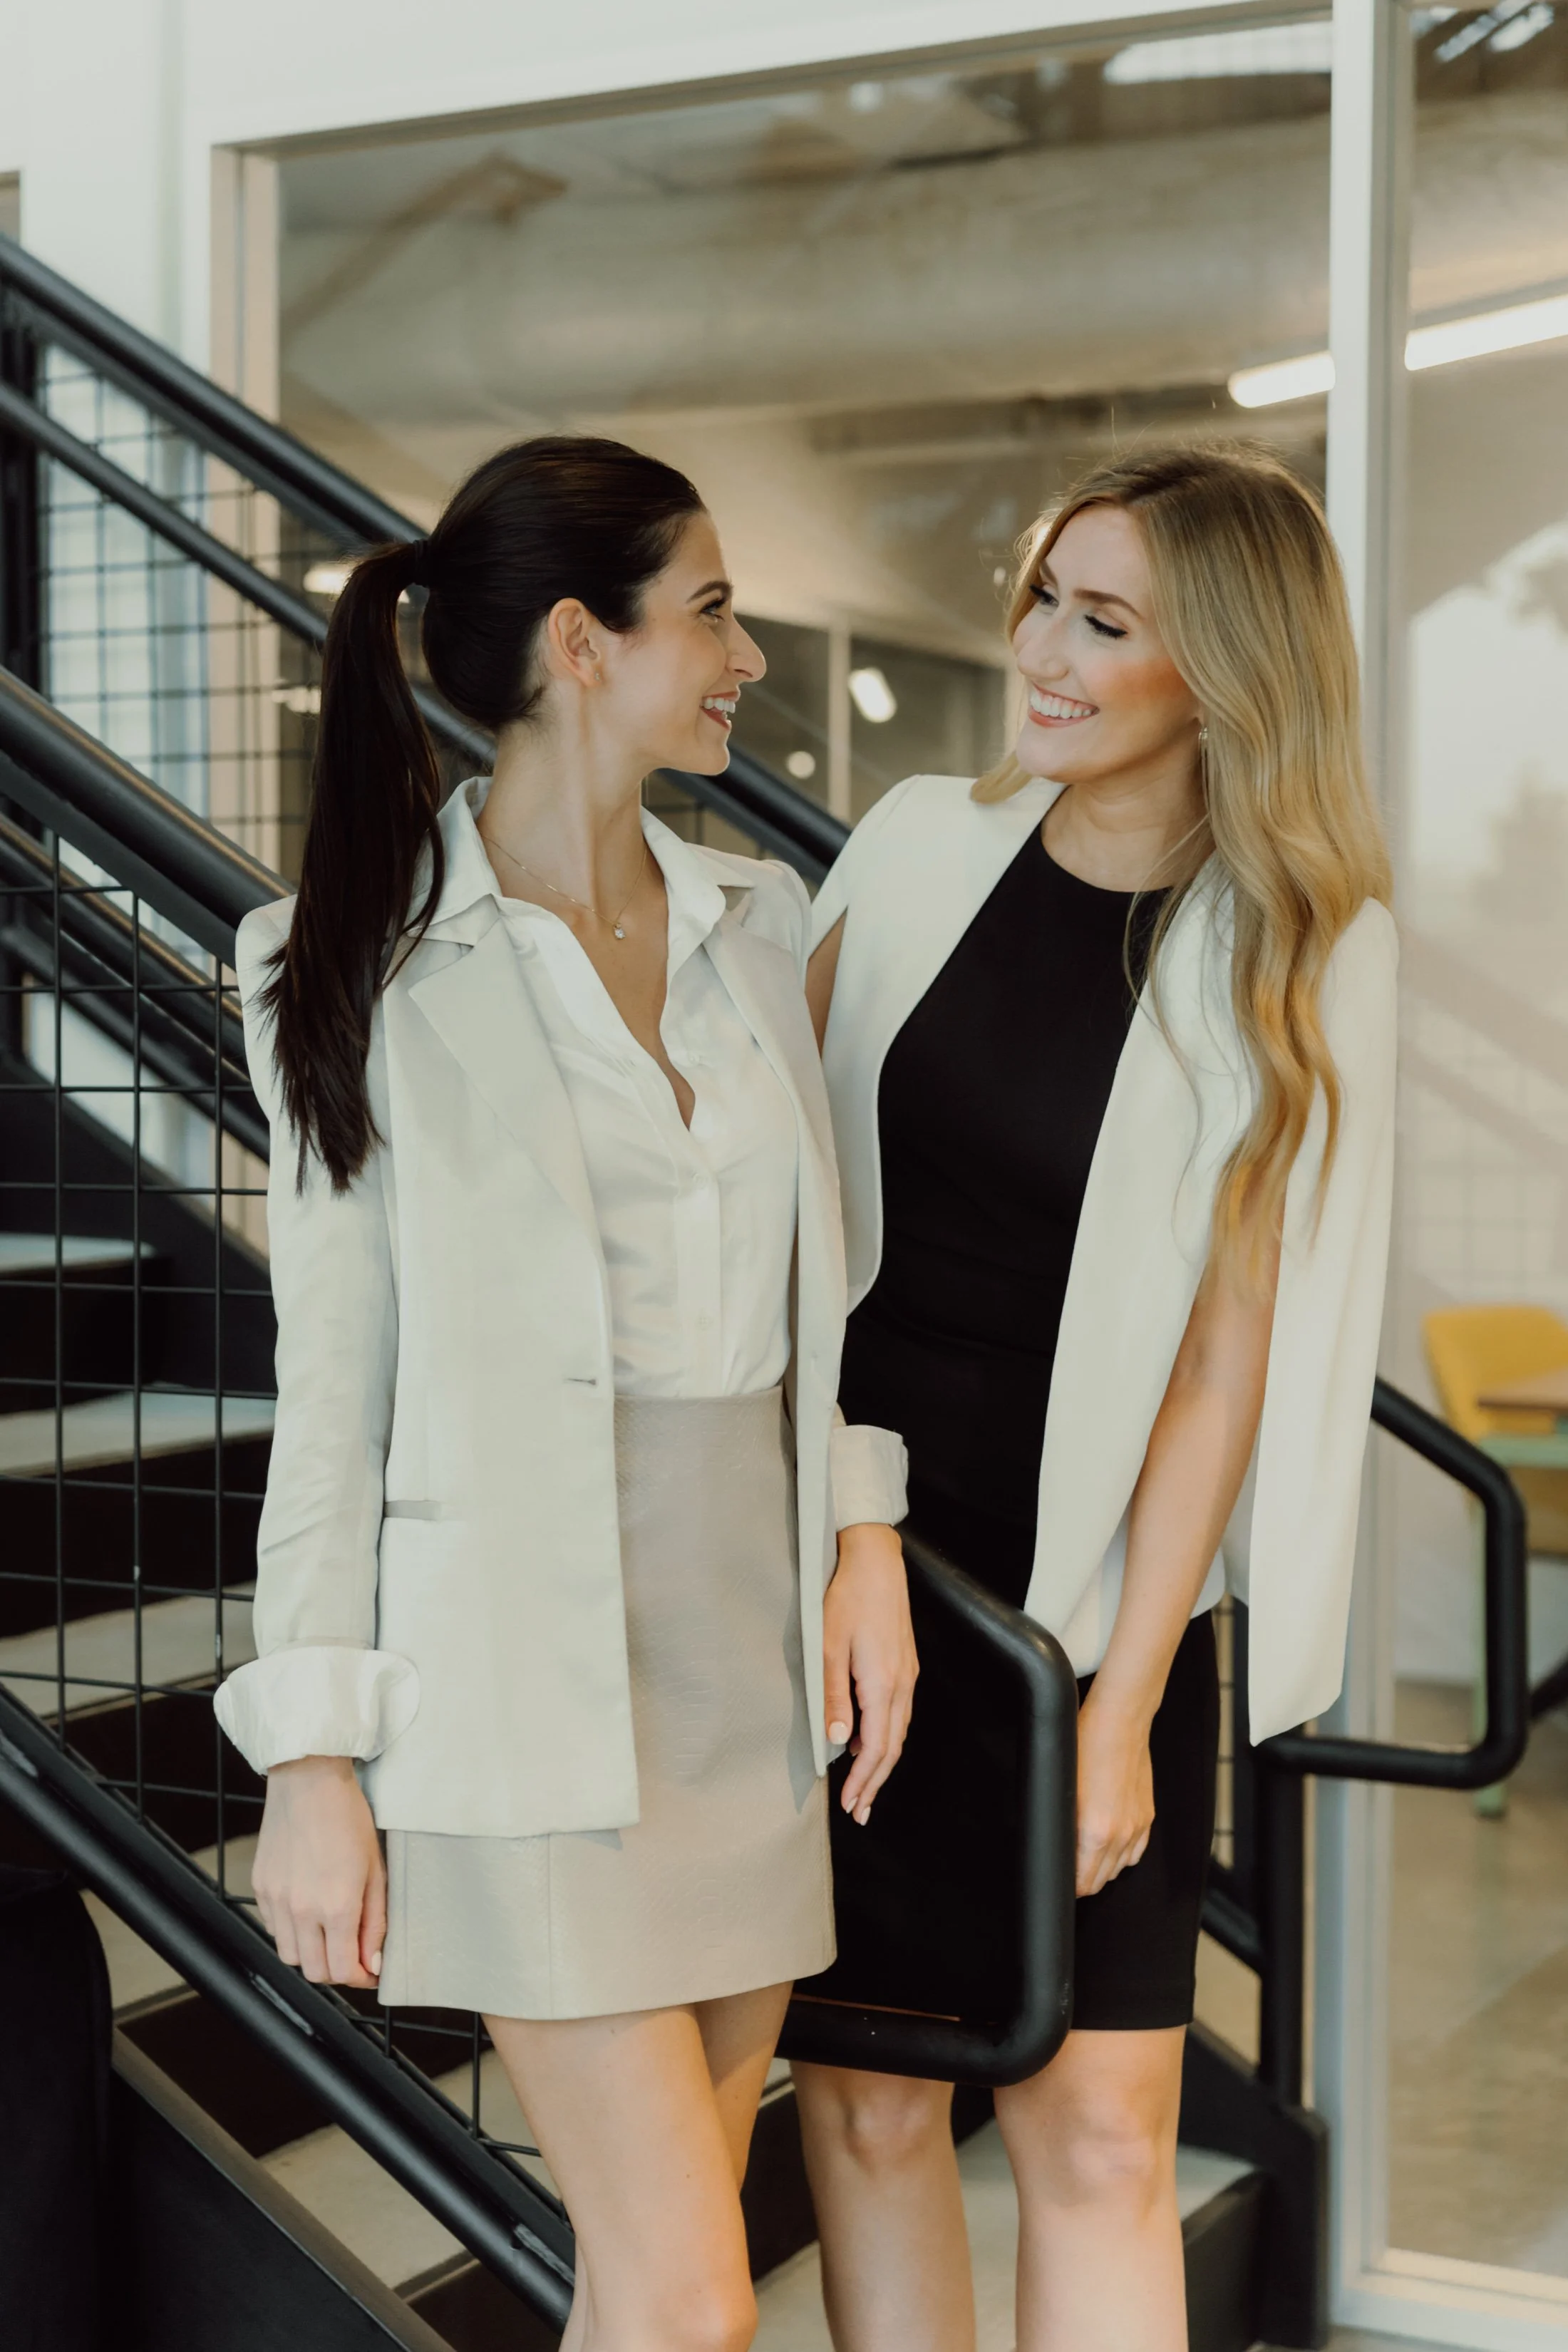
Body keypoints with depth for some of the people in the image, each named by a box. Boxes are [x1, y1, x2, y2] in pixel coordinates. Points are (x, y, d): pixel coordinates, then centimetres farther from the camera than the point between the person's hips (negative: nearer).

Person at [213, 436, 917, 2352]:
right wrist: (311, 1760, -7)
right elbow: (331, 1381, -5)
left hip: (757, 1633, 5)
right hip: (531, 1671, -5)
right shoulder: (364, 969, -6)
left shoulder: (754, 920, 9)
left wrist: (867, 1538, 4)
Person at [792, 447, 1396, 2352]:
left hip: (1084, 1596, -2)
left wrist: (1122, 1701, -9)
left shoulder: (1302, 955, -5)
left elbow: (1227, 1353, -7)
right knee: (869, 2092, 7)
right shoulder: (922, 847, 2)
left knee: (1100, 2131, 0)